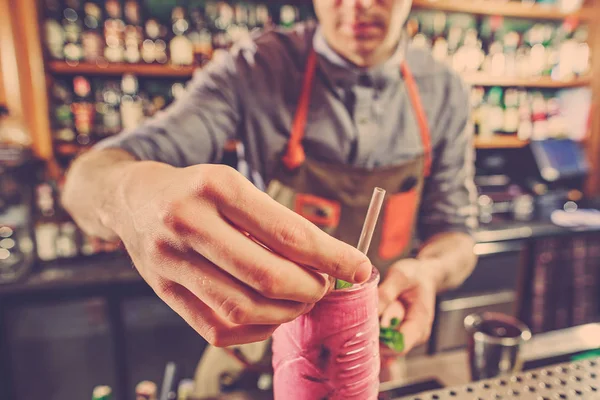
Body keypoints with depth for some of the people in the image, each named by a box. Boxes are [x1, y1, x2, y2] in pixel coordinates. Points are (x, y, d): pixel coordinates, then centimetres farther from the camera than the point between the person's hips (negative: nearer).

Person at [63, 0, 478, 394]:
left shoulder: (445, 91, -9)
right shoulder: (257, 67, -19)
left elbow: (455, 230, -2)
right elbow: (88, 179, -21)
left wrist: (430, 270, -26)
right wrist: (130, 192, -45)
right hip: (262, 336, -1)